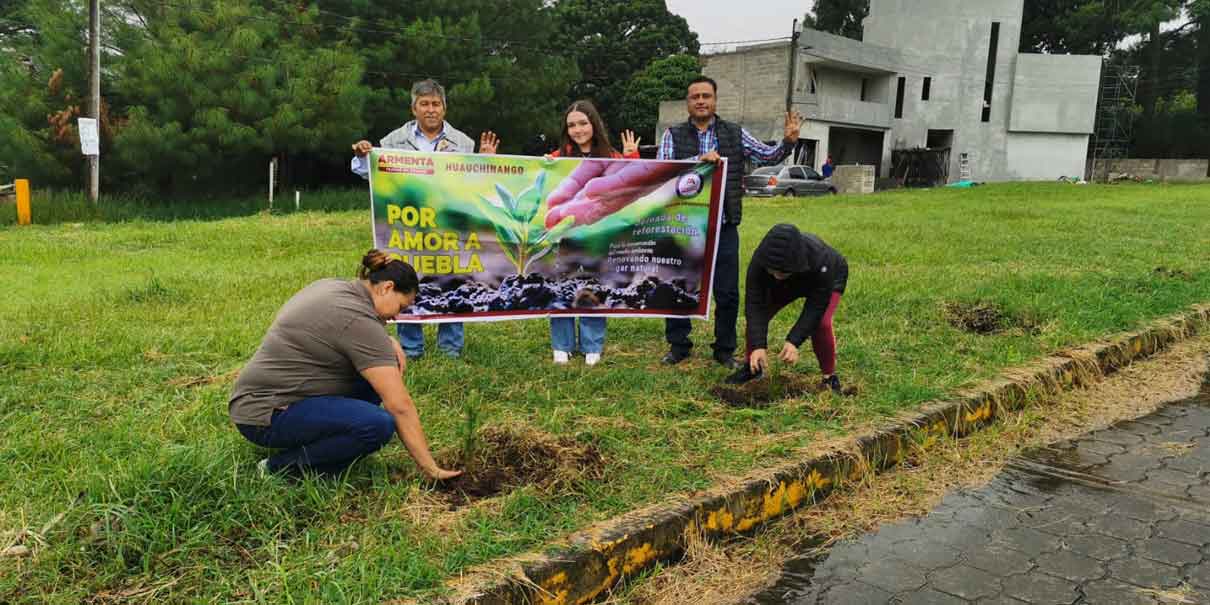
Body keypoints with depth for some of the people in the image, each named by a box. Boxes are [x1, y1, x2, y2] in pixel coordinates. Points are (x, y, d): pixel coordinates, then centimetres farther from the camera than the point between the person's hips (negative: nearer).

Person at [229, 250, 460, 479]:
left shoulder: (333, 286, 7)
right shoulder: (359, 320, -20)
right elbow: (400, 406, -22)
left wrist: (388, 342, 8)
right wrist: (430, 469, -17)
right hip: (267, 417, -10)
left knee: (376, 370, 10)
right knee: (379, 424, -25)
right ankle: (283, 466, -8)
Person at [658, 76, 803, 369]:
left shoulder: (735, 134, 6)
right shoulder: (674, 135, 2)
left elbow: (768, 156, 4)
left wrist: (788, 142, -16)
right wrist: (698, 160, -25)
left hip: (724, 228, 1)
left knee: (728, 293, 5)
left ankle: (724, 349, 21)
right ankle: (678, 346, 25)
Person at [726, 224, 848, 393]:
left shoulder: (819, 260, -45)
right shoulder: (759, 261, -38)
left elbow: (816, 307, -36)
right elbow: (755, 304, -36)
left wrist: (794, 342, -44)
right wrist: (758, 346, -45)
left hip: (829, 280, -3)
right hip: (787, 284, 3)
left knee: (821, 323, -27)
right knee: (756, 316, -12)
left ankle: (829, 375, -6)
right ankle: (753, 366, 9)